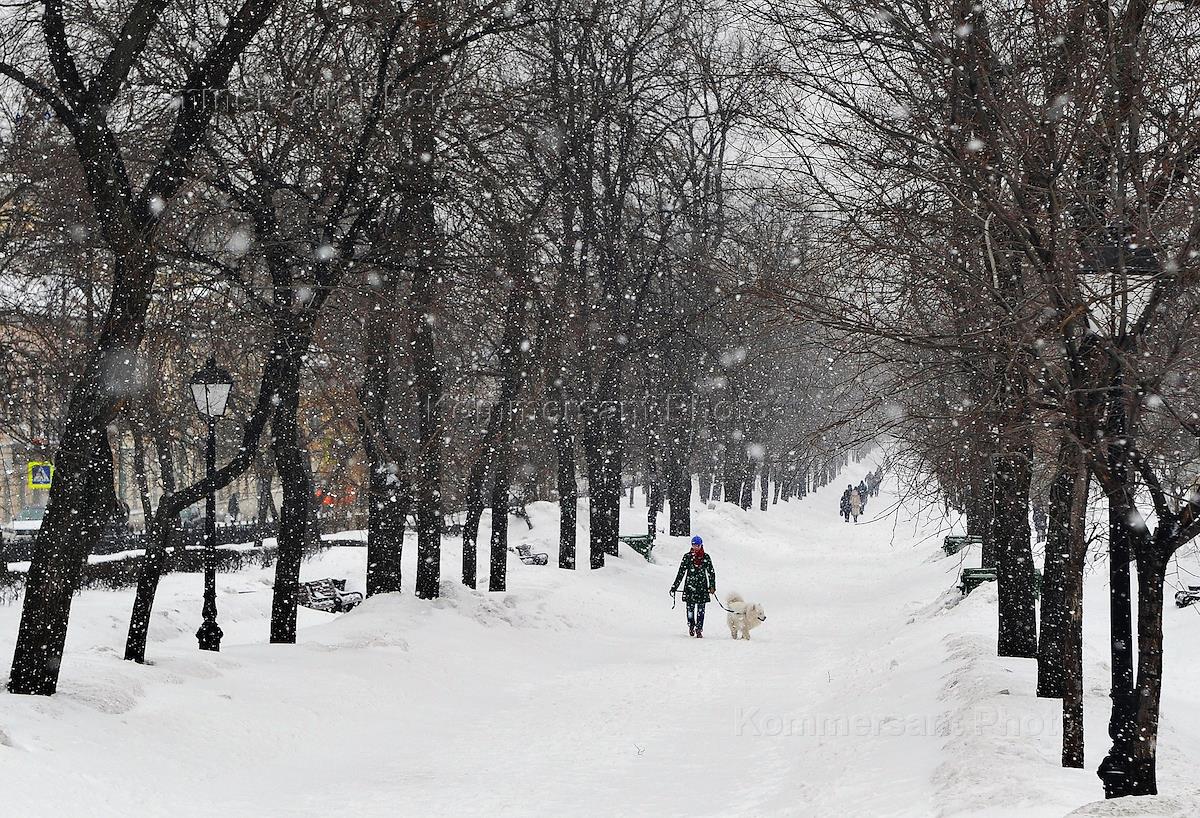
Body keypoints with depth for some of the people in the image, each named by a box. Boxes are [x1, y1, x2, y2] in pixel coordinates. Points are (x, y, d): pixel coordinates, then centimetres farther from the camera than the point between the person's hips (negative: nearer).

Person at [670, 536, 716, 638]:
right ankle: (691, 627, 18)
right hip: (690, 585, 0)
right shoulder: (687, 557, 2)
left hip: (702, 586, 0)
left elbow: (711, 572, 8)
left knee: (701, 609, -3)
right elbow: (681, 572, 3)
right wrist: (674, 587, 1)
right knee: (690, 608, -2)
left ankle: (699, 630, 1)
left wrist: (712, 586, -2)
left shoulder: (706, 557, 5)